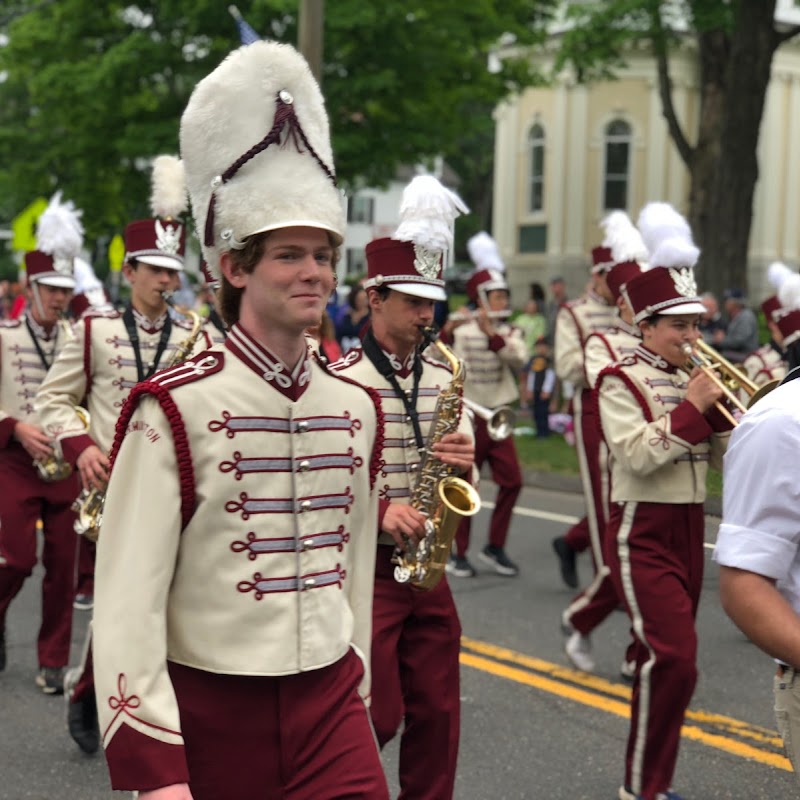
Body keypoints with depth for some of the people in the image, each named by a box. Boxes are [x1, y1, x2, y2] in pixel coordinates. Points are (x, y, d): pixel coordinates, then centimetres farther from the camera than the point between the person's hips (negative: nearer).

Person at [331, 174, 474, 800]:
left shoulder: (444, 378, 7)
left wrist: (462, 460, -7)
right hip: (364, 566, -6)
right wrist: (379, 510, -24)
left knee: (437, 713, 10)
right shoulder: (340, 381, -12)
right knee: (378, 717, -1)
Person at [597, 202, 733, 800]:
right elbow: (636, 455, -21)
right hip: (643, 533, -7)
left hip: (690, 528, 7)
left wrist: (719, 406, -6)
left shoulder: (692, 377, 11)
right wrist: (692, 408, -19)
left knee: (663, 657, 13)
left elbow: (725, 456, 10)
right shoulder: (621, 381, -8)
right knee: (673, 657, -15)